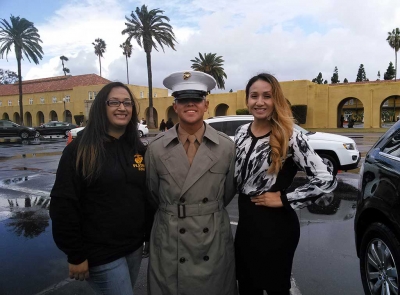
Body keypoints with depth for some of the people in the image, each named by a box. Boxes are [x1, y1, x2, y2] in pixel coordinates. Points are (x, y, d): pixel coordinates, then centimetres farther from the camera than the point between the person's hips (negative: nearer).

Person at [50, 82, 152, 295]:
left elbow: (148, 198, 8)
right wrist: (76, 255, -13)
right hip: (101, 253, -5)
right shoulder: (80, 149, -12)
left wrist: (150, 236, 8)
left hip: (134, 247, 6)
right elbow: (64, 205, -13)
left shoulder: (138, 149, 4)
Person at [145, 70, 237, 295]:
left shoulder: (227, 147, -7)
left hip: (215, 241, 1)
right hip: (169, 242, 0)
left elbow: (229, 191, 6)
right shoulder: (156, 149, -7)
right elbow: (153, 194, 5)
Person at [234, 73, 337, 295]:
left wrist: (284, 200, -16)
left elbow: (326, 180, -19)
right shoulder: (241, 133, 2)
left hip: (275, 224, -5)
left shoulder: (289, 137, -15)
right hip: (246, 220, 6)